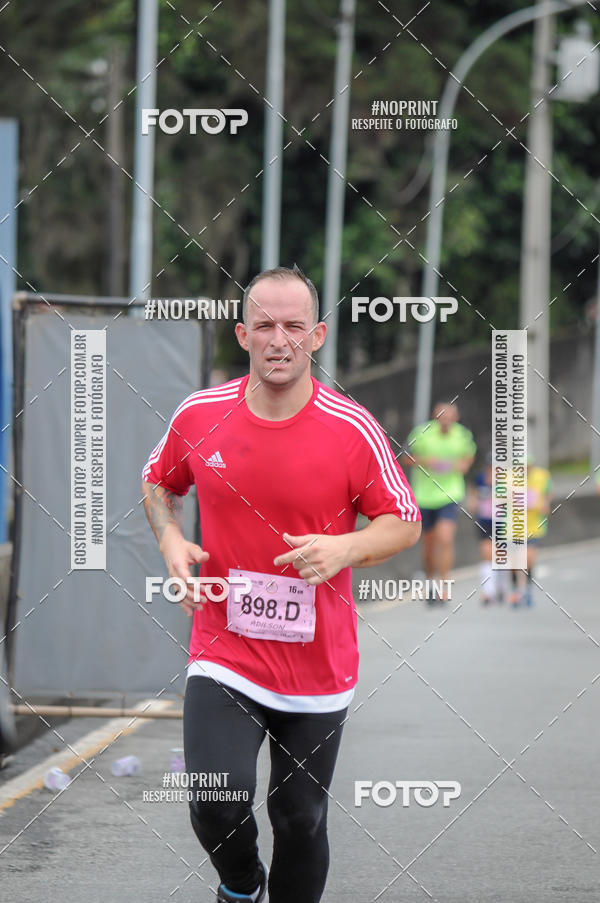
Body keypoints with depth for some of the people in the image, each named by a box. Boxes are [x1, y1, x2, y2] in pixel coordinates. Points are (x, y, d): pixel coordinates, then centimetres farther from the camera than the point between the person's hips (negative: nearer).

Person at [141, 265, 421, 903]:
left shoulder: (354, 430, -9)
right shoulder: (199, 415, -3)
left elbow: (404, 524, 0)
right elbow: (158, 482, 16)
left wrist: (345, 548, -20)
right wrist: (170, 540, -4)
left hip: (319, 664, 0)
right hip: (224, 654, 0)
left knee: (301, 820, 9)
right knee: (216, 805, -16)